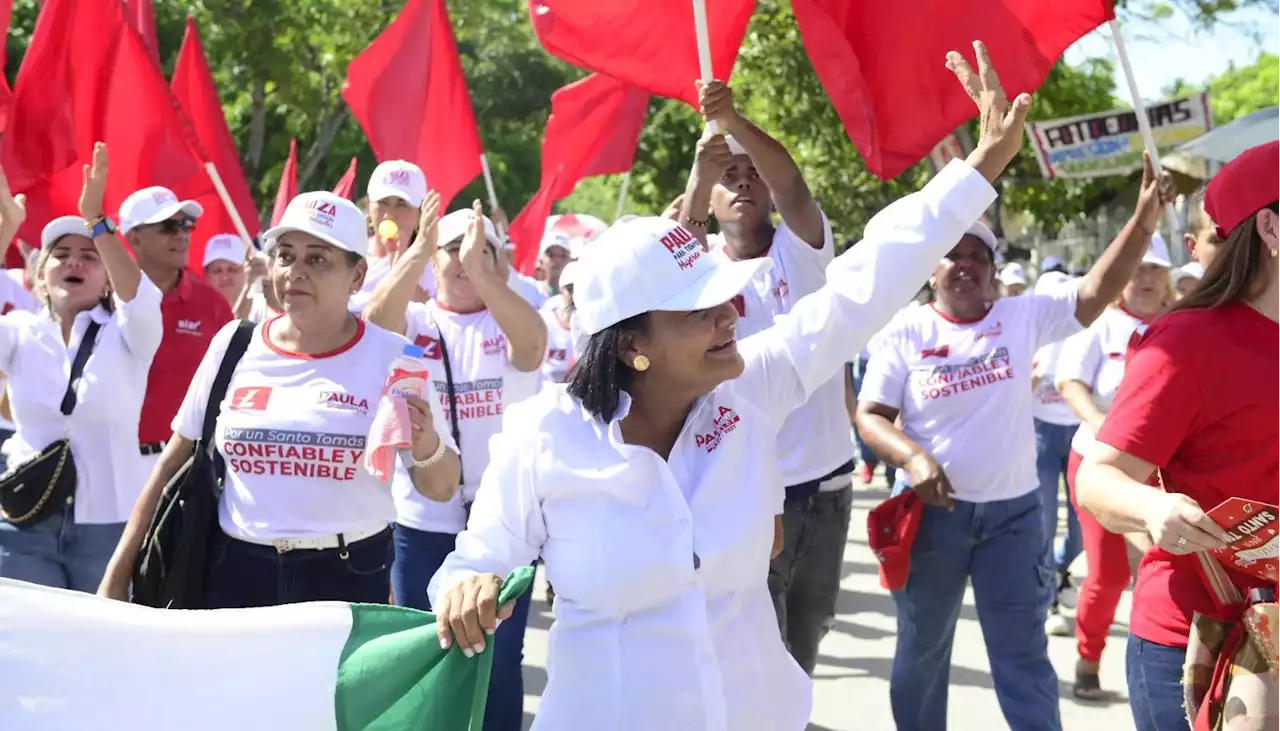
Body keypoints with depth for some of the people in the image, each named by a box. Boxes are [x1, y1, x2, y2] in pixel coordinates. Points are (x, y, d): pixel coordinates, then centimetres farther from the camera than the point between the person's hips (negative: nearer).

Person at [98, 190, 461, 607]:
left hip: (350, 576, -2)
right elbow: (174, 465, 8)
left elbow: (441, 489, -1)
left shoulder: (389, 355, -5)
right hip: (238, 571, 2)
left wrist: (426, 446, -23)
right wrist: (118, 575, 6)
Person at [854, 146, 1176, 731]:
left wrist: (1144, 221, -25)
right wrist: (912, 457, -24)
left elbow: (1097, 291, -12)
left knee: (1022, 654, 6)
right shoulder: (907, 333, -4)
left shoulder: (1025, 316, -1)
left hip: (1014, 511, 0)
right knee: (922, 647, 15)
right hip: (931, 510, 0)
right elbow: (870, 415, -5)